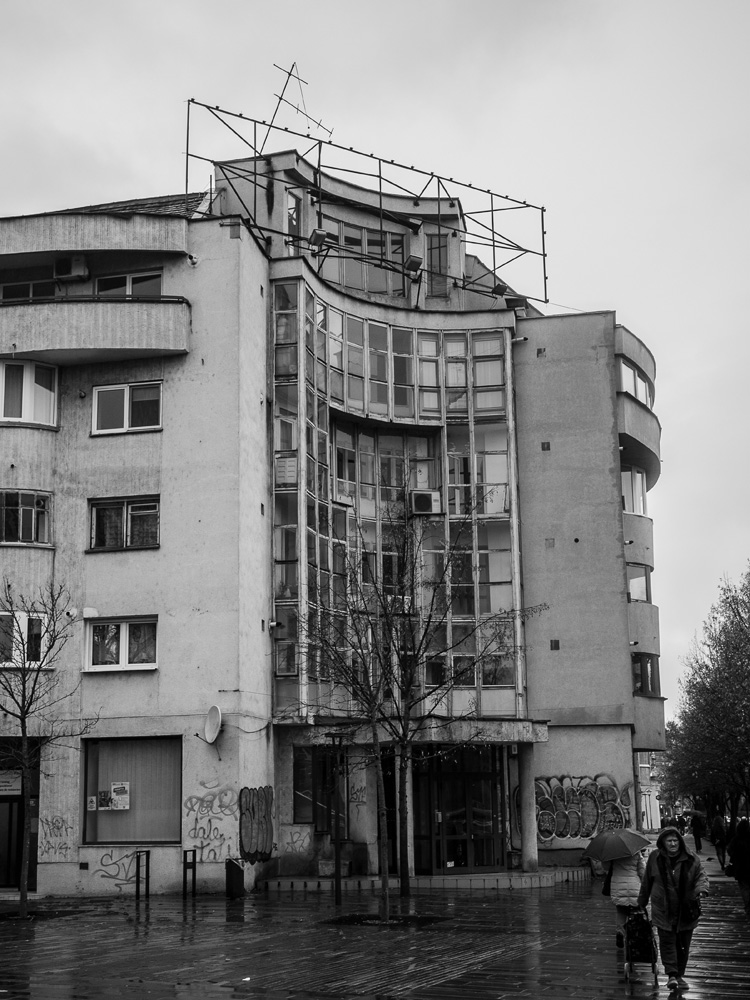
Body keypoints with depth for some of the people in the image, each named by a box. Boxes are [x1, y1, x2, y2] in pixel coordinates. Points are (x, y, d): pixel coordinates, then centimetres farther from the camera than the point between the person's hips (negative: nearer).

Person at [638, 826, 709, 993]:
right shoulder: (655, 858, -3)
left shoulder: (690, 858, -5)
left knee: (683, 944, 9)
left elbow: (701, 876, -3)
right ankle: (672, 974, -10)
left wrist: (701, 890, -25)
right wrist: (642, 902, 12)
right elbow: (646, 882, 7)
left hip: (686, 911, 1)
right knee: (667, 941, -10)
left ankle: (680, 975, 22)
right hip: (663, 911, -1)